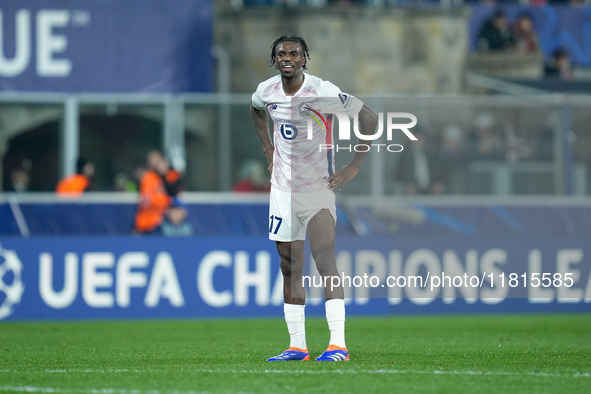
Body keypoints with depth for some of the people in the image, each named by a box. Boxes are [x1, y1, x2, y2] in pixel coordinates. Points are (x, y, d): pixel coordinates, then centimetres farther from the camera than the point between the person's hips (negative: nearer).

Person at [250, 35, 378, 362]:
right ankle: (297, 345, 14)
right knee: (289, 267, 7)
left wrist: (354, 166, -12)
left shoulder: (322, 91, -16)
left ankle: (338, 344, -21)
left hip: (318, 187, -5)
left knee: (325, 263, -17)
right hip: (282, 188, 5)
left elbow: (369, 118, -11)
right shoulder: (266, 91, 0)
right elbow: (255, 109, 26)